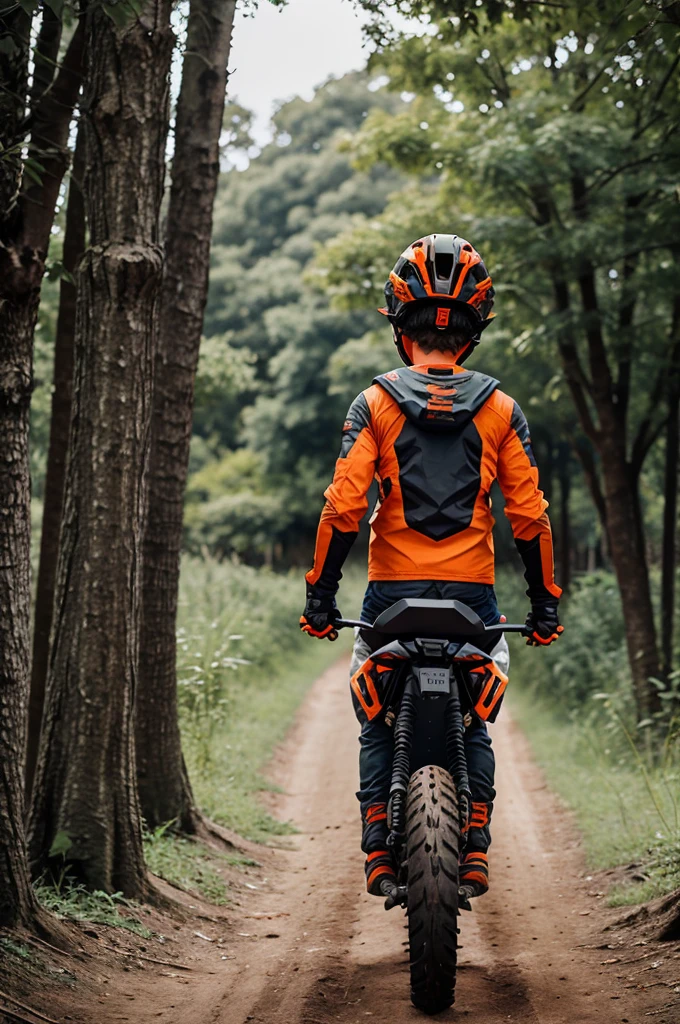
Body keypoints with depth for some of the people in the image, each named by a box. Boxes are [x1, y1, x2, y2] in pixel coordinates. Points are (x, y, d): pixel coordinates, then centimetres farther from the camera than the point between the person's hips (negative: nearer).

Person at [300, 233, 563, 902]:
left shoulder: (375, 403, -4)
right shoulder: (500, 410, 1)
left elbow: (343, 508, -10)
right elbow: (529, 518, -1)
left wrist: (319, 595, -2)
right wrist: (545, 603, 8)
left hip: (392, 592, -1)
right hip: (472, 594, 1)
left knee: (379, 726, 11)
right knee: (472, 726, 16)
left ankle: (379, 854, 4)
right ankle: (475, 851, 7)